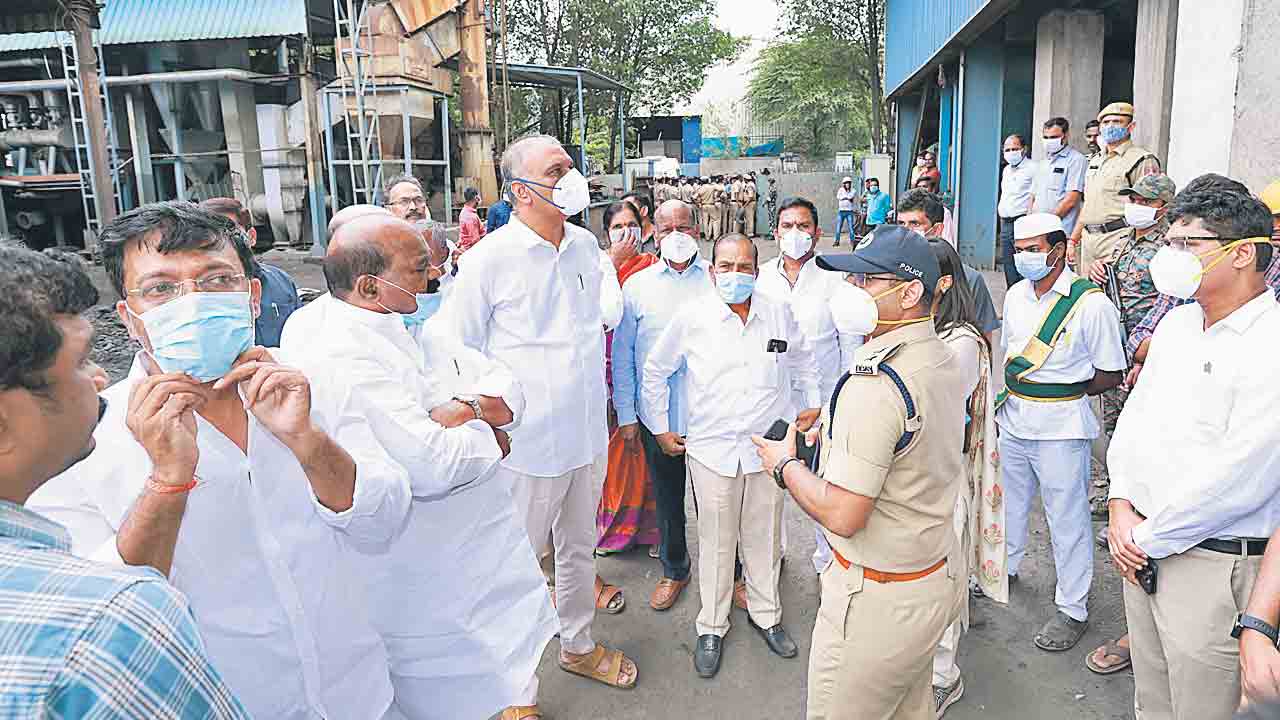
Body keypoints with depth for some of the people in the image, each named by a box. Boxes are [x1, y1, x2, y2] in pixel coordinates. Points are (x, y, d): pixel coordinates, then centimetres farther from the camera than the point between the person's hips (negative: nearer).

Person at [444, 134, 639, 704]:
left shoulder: (586, 246, 4)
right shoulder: (490, 258, -14)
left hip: (588, 436, 6)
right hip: (528, 443, -6)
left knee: (579, 548, 23)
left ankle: (577, 645, 45)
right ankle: (517, 690, 27)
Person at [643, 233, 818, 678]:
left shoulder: (780, 315, -2)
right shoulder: (691, 320, -8)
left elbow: (803, 361, 20)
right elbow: (655, 371, 5)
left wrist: (812, 404, 20)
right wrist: (659, 427, 7)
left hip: (767, 447, 2)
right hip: (711, 449, -2)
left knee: (764, 538, 15)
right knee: (715, 542, 9)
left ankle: (765, 614, 37)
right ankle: (711, 627, 28)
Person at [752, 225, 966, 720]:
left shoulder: (874, 383, -28)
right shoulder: (943, 358, 2)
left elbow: (842, 516, -28)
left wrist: (784, 465, -12)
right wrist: (832, 424, 15)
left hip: (878, 603, -9)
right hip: (940, 574, 9)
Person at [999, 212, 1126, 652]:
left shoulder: (1091, 303, -15)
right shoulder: (1016, 295, 5)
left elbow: (1111, 375, -9)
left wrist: (1062, 394, -10)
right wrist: (1007, 395, 7)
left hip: (1061, 426, -6)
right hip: (1014, 419, 7)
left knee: (1067, 517, 5)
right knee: (1009, 501, 23)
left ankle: (1073, 609, 21)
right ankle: (1003, 568, 46)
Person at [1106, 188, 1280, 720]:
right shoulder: (1177, 322, 7)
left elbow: (1236, 480, -23)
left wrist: (1148, 539, -13)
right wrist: (1122, 508, 0)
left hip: (1214, 563, -7)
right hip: (1144, 546, 7)